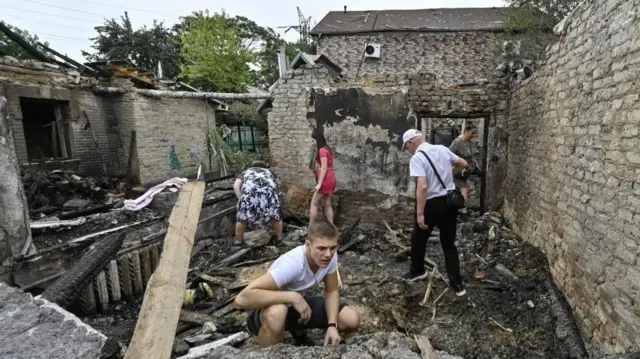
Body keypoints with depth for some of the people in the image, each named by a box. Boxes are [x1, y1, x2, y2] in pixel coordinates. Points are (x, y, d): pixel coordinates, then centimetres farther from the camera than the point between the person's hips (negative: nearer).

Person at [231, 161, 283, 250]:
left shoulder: (246, 171, 38)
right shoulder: (269, 172, 42)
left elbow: (236, 186, 19)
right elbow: (275, 188, 37)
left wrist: (242, 201, 16)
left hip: (249, 189, -1)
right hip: (269, 189, 1)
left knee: (242, 218, 17)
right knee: (276, 216, 21)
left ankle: (238, 242, 31)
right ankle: (280, 239, 35)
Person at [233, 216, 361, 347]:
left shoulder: (330, 256, -19)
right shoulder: (291, 264, -38)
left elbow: (332, 291, -3)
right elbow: (241, 299, -45)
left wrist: (332, 325, -18)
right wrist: (293, 297, -41)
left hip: (297, 305, 6)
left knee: (352, 321, -6)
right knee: (276, 314, -41)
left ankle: (298, 332, 18)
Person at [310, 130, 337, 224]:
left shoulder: (322, 150, -12)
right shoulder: (327, 149, 16)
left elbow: (324, 168, -18)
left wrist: (319, 184, -21)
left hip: (325, 180, -10)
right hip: (330, 179, 10)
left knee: (314, 204, -3)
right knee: (327, 205, 10)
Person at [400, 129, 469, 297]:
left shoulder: (417, 158, -17)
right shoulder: (442, 149, 4)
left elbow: (422, 187, -27)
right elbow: (463, 164, 18)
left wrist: (420, 213, -24)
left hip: (432, 204, -6)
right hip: (450, 201, 7)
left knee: (418, 239, 17)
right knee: (449, 243, 14)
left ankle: (417, 271, 36)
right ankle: (457, 283, 17)